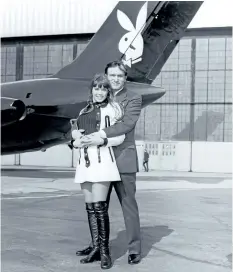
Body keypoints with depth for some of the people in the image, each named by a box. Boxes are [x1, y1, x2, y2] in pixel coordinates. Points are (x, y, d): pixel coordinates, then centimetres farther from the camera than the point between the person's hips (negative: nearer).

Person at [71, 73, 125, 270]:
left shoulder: (112, 109, 2)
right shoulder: (85, 111, 21)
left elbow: (119, 137, -7)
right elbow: (75, 129, 19)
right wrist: (76, 134, -5)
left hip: (102, 160, -6)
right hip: (85, 162, 6)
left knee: (99, 206, -10)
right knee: (90, 207, 7)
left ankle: (105, 251, -1)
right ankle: (96, 248, 17)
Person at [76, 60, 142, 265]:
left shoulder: (133, 99, 0)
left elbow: (127, 123, -15)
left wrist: (103, 134, -26)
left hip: (123, 159, -5)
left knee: (128, 205, 1)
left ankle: (134, 249, 9)